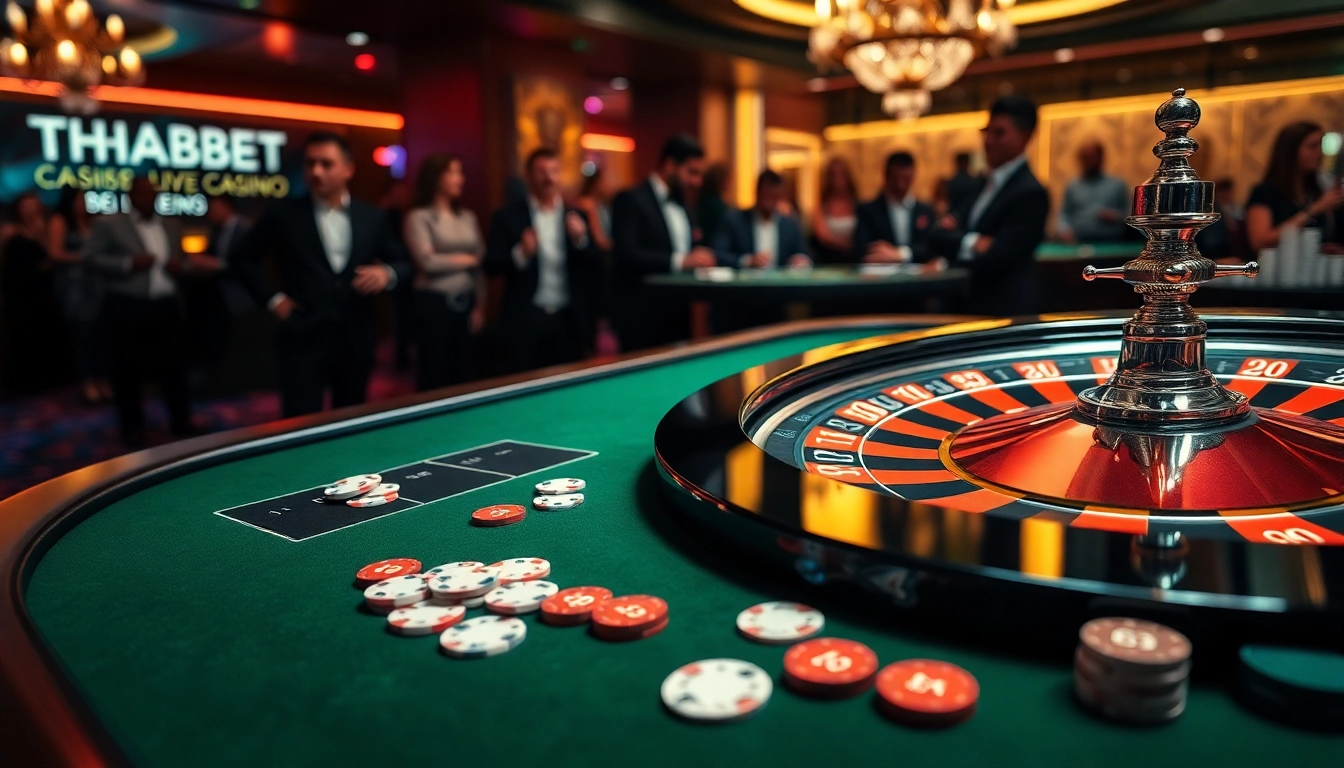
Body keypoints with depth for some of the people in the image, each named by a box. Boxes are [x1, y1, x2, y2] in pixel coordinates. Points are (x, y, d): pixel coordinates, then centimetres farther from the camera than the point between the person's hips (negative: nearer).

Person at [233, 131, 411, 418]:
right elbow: (243, 259, 9)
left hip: (355, 341, 3)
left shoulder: (372, 217, 6)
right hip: (304, 340, -3)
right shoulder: (283, 214, -1)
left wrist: (387, 274, -8)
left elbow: (403, 263, 14)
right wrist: (272, 298, -2)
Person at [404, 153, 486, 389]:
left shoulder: (468, 217, 10)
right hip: (433, 303, -5)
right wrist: (466, 260, -4)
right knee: (433, 374, 3)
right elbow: (428, 262, -17)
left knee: (462, 372, 10)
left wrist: (479, 305, 4)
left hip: (465, 303, 5)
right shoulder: (419, 217, -6)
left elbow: (481, 262, 10)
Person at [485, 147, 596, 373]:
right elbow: (491, 265, -3)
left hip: (569, 322, 2)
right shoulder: (508, 217, 2)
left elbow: (594, 269, 4)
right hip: (526, 321, -2)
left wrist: (581, 240, -14)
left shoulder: (576, 218, 9)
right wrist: (520, 254, -21)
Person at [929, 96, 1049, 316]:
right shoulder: (989, 183, 12)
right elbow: (938, 235, 3)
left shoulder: (1030, 193, -16)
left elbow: (995, 258, -21)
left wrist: (954, 241, -9)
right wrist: (969, 243, -17)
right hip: (972, 306, 8)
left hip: (1004, 312, -8)